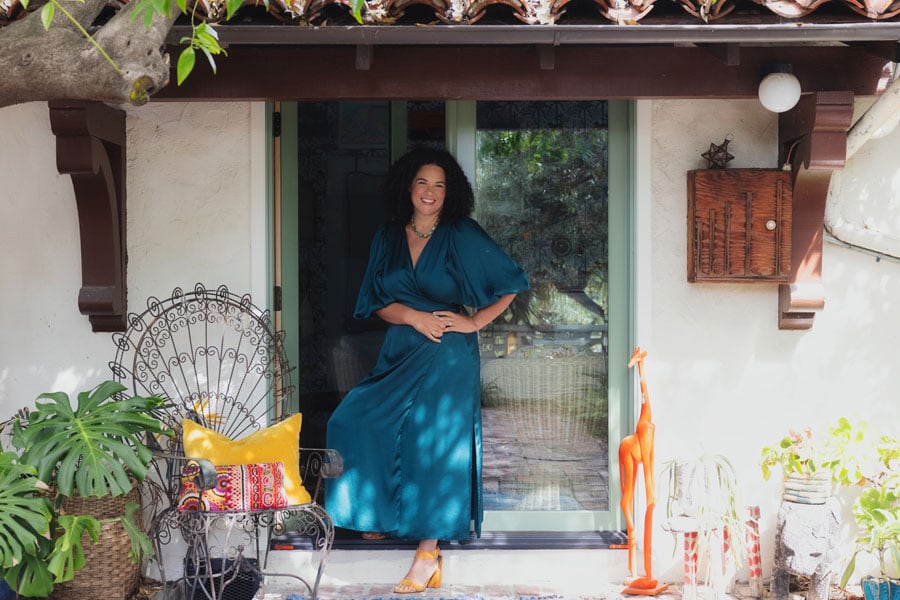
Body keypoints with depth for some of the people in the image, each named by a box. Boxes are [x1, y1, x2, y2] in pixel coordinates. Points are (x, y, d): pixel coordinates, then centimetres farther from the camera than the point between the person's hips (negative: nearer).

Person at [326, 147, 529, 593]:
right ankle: (385, 516, 9)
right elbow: (377, 303, 6)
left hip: (446, 358, -5)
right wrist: (414, 316, -11)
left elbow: (512, 283, -1)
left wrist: (474, 322, -7)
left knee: (434, 446, -5)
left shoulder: (462, 235, -3)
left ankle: (427, 555, 3)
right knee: (354, 421, -7)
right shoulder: (389, 237, 9)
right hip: (399, 354, 5)